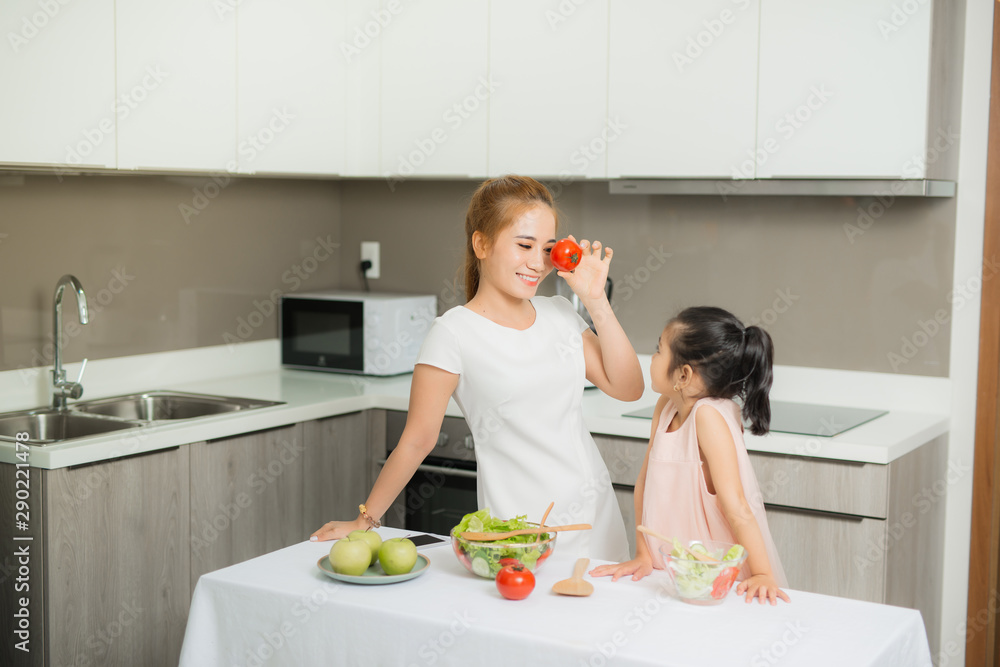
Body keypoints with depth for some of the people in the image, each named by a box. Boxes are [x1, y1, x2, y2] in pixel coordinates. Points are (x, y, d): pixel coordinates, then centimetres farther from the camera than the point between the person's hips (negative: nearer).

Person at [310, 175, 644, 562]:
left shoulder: (559, 314, 6)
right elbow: (417, 440, -7)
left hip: (598, 515, 5)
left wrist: (596, 301, -1)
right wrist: (365, 519, -5)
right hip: (520, 534, -5)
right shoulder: (454, 334, -11)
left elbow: (627, 388, 4)